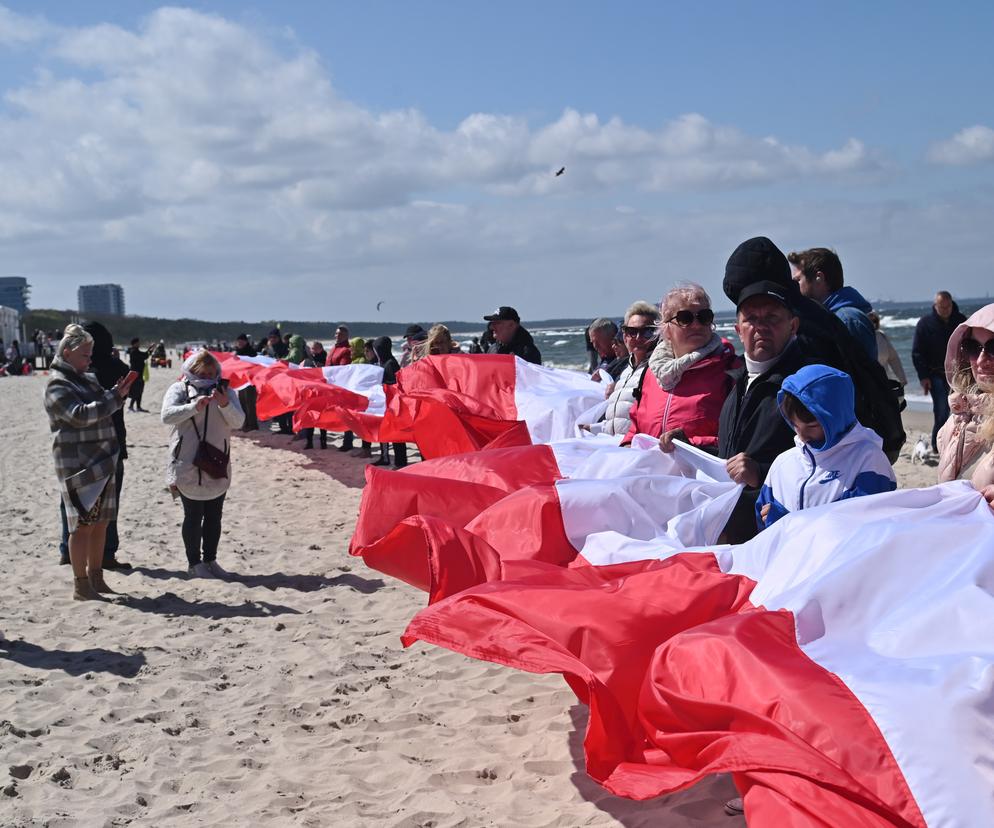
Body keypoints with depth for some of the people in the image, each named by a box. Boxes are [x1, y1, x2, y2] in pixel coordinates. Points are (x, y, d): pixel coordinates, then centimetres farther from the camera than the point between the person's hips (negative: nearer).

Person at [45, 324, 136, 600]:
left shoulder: (86, 379, 16)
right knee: (83, 523, -7)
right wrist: (114, 396, -22)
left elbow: (103, 410, 25)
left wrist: (117, 393, 6)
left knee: (100, 522, 11)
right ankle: (80, 585, -2)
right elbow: (79, 415, -22)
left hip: (102, 461, 8)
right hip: (77, 463, -8)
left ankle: (96, 578, 20)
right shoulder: (58, 384, -9)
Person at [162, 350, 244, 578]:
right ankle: (194, 563, 10)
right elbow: (166, 415, -17)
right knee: (193, 515, 2)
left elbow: (238, 422, -3)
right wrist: (195, 407, -30)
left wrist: (225, 404, -22)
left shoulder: (225, 390, 7)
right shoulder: (179, 389, -2)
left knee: (214, 516, 10)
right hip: (189, 466, -4)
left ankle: (210, 560, 21)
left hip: (217, 465, 4)